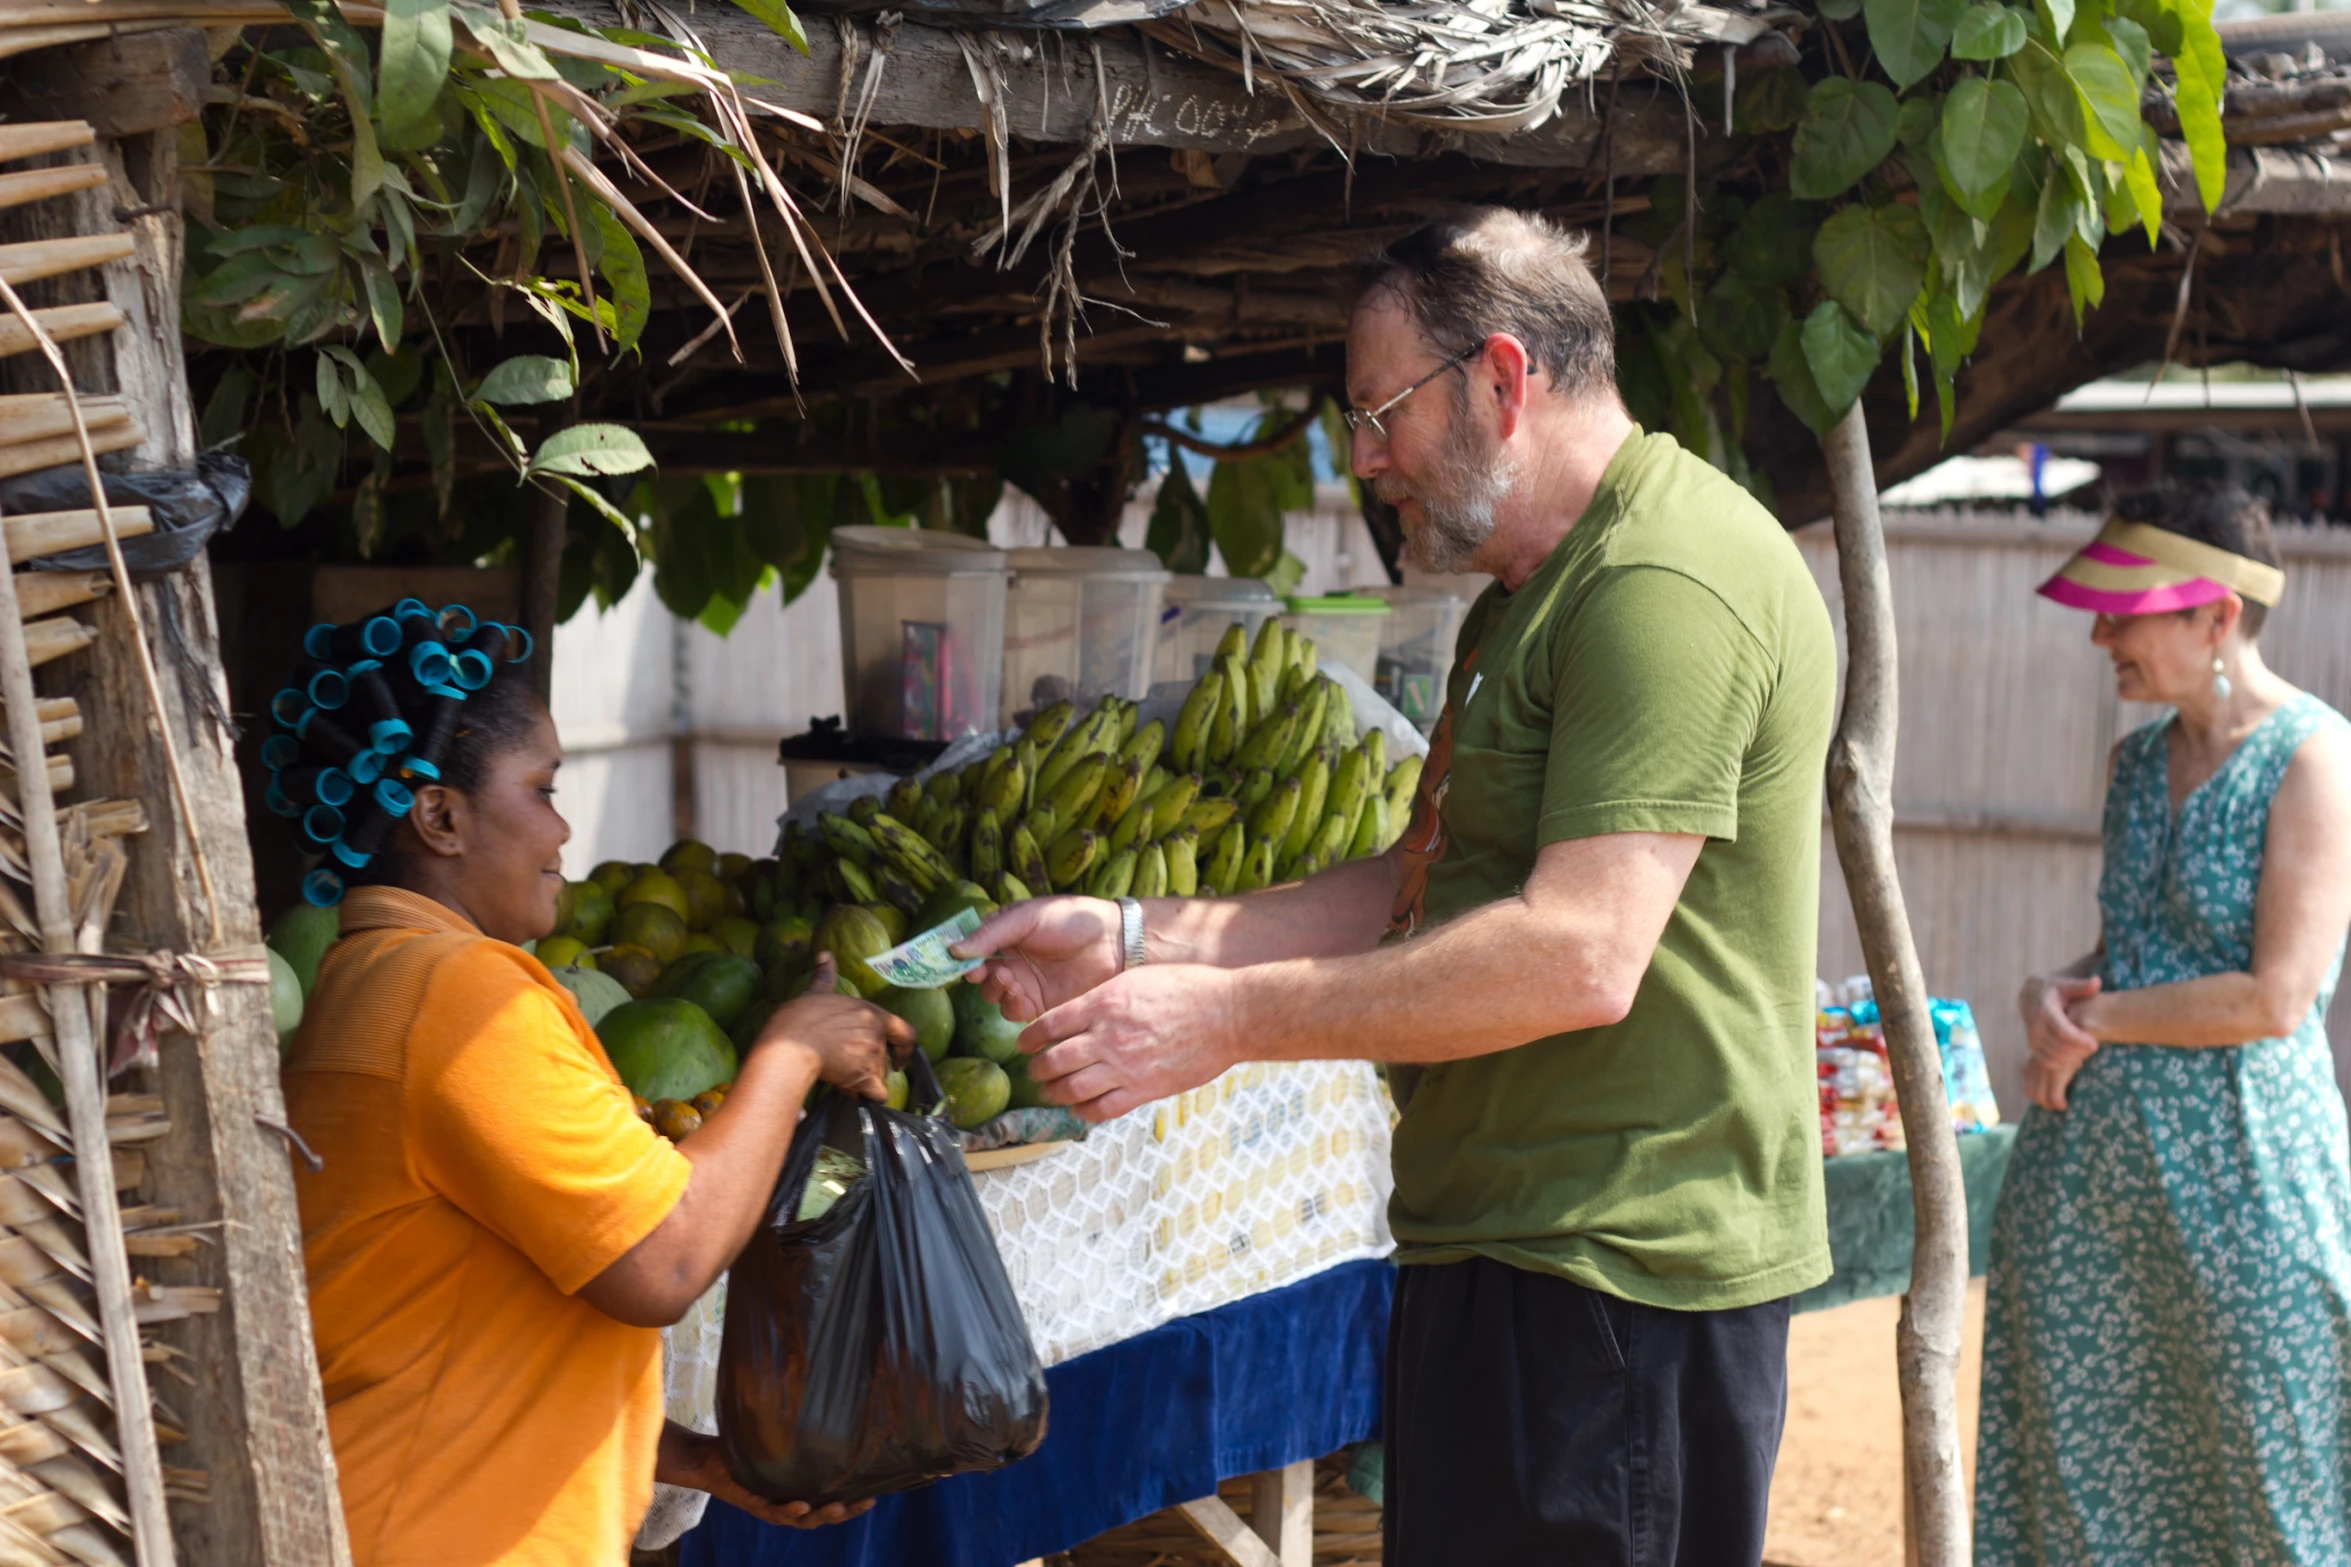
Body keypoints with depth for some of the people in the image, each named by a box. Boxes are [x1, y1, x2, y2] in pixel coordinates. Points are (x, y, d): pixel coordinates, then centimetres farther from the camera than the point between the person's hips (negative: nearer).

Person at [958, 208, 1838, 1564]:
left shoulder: (1664, 584, -18)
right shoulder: (1531, 598, 20)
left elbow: (1580, 956, -25)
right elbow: (1421, 893, 19)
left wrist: (1231, 1017, -20)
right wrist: (1137, 939, 9)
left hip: (1613, 1280, -11)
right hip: (1513, 1249, 11)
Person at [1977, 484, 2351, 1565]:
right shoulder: (2139, 759, 11)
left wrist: (2095, 1017, -8)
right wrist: (2054, 995, -2)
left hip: (2233, 1162, -7)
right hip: (2088, 1164, 7)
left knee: (2263, 1474, 2)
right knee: (2078, 1467, 10)